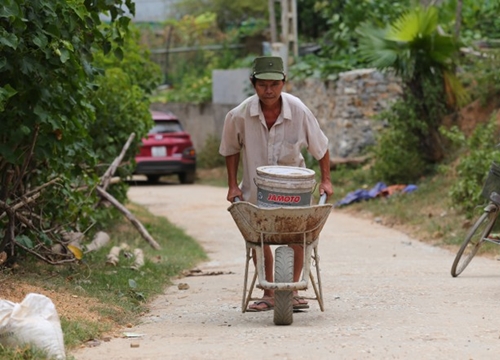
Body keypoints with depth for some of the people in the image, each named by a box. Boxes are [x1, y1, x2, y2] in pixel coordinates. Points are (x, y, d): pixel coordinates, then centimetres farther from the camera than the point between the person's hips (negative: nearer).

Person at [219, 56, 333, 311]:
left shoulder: (298, 111, -20)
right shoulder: (240, 115, -20)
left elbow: (320, 147, -3)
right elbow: (231, 149, 0)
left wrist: (326, 180, -1)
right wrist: (233, 184, -2)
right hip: (256, 186, 0)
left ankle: (293, 291, 10)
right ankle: (268, 294, 16)